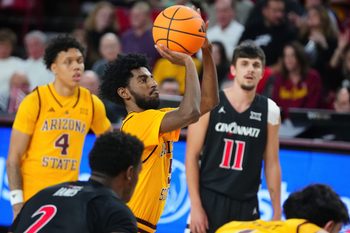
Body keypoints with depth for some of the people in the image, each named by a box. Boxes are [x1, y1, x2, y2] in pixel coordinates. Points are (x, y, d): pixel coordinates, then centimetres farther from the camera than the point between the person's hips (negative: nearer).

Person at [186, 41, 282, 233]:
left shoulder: (269, 111, 3)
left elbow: (272, 164, 8)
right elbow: (192, 155, -4)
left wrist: (277, 212, 6)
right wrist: (195, 206, -10)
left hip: (247, 205, 3)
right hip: (211, 200, -2)